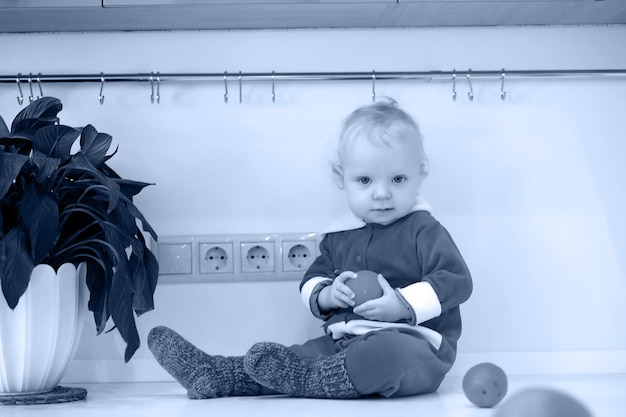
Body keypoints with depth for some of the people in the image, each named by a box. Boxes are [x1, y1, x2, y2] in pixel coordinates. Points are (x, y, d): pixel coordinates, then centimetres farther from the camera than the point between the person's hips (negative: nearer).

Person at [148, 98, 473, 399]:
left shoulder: (424, 231, -4)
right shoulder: (339, 236, 14)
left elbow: (456, 280, -12)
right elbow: (311, 282, 18)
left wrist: (403, 304, -22)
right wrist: (326, 294, -7)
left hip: (412, 344, -6)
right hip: (346, 341, 7)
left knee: (391, 352, -39)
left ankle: (303, 380, -31)